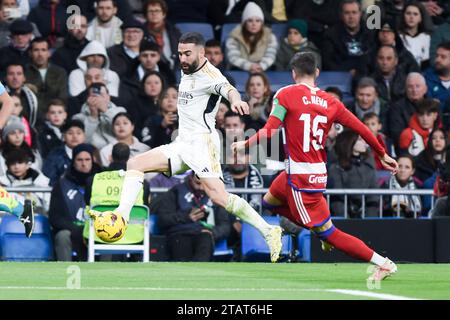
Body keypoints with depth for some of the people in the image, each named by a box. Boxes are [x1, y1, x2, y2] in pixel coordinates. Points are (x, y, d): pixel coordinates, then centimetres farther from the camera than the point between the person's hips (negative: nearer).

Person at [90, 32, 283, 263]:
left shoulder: (209, 75, -13)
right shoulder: (186, 72, 13)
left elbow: (228, 89, -32)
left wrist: (236, 100, -55)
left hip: (202, 142, -9)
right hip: (182, 144, 9)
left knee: (219, 198, -21)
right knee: (134, 164, 1)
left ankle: (269, 231, -16)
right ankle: (121, 216, -8)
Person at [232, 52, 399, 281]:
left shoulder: (286, 94, -9)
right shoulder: (330, 102, 4)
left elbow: (270, 131, -17)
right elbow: (360, 128, 3)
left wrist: (245, 144, -1)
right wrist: (383, 155, 14)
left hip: (301, 177, -7)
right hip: (318, 172, 7)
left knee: (327, 233, -1)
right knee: (270, 201, 29)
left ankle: (383, 263, -5)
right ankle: (321, 230, 27)